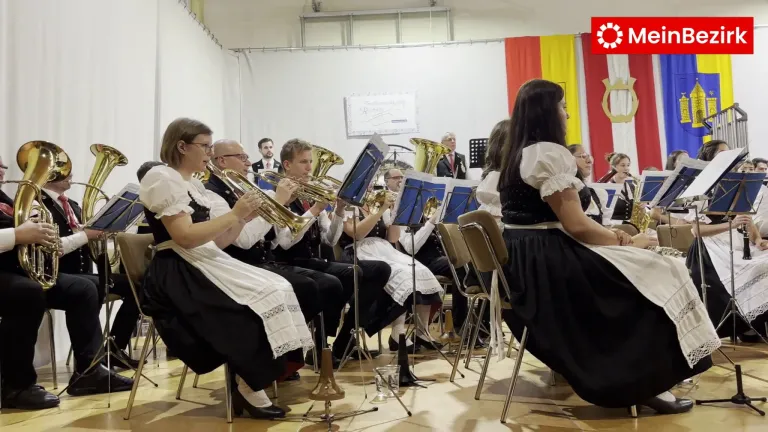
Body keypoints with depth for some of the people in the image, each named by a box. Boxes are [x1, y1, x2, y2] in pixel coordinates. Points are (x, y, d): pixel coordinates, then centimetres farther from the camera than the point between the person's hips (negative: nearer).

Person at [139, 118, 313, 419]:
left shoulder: (194, 185, 19)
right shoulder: (162, 178, -9)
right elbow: (186, 237, -21)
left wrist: (243, 219, 3)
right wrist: (233, 214, -16)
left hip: (208, 263, 9)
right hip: (178, 274, -9)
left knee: (276, 290, -8)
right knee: (259, 300, -24)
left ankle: (255, 378, -6)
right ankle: (248, 390, -9)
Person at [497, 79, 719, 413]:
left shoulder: (517, 155, 15)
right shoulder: (550, 153, -16)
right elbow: (576, 226, -20)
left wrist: (614, 237, 13)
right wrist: (625, 242, -2)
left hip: (521, 263, 10)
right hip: (549, 264, -10)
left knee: (642, 265, 24)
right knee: (660, 272, -1)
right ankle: (647, 383, 4)